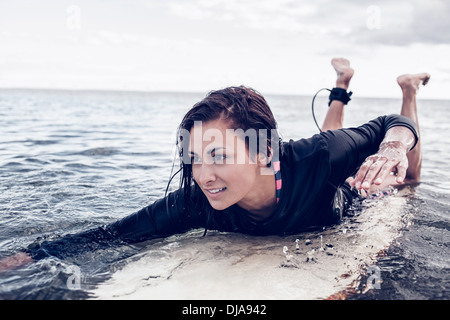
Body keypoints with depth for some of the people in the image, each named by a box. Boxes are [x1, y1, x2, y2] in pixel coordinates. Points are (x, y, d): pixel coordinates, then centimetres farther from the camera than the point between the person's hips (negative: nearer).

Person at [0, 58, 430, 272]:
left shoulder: (318, 158, -48)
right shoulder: (195, 204, -41)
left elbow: (387, 127, -32)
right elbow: (111, 235, -37)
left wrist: (395, 147, -56)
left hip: (348, 197, -1)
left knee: (405, 181, 31)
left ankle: (408, 88, 45)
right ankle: (341, 85, 52)